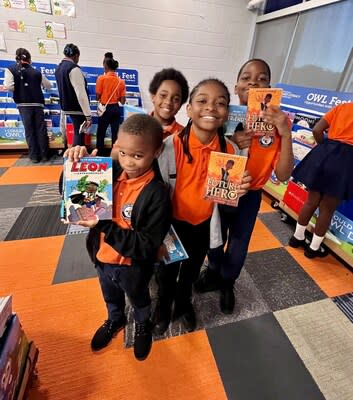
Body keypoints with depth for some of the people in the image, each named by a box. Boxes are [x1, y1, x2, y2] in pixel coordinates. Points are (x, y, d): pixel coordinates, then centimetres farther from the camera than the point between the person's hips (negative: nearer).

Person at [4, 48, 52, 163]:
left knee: (29, 130, 3)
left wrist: (17, 90, 9)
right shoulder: (37, 72, 7)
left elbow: (8, 86, -11)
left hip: (24, 104, -1)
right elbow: (48, 86, 16)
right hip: (38, 104, 1)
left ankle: (34, 156, 4)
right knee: (41, 129, 4)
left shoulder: (11, 69, 2)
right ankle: (44, 155, 7)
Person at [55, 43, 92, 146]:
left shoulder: (59, 68, 12)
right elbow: (81, 94, -22)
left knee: (77, 133, 20)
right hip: (77, 108, -9)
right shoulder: (74, 69, -16)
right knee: (79, 135, -4)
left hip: (67, 107, 9)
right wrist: (88, 115, -23)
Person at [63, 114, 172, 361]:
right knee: (111, 297, 33)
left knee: (139, 299, 28)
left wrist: (105, 226, -34)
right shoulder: (111, 173, -14)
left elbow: (146, 246, -29)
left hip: (132, 265, -4)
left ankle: (143, 325, 61)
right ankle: (115, 320, 66)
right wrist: (78, 163, -19)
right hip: (103, 257, 5)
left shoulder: (157, 193, -29)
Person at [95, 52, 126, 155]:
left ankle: (99, 155, 12)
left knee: (101, 134, 7)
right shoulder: (121, 81, 1)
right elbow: (122, 101, 0)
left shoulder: (101, 78, -9)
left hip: (105, 109, -3)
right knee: (115, 134, 8)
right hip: (116, 109, 3)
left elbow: (98, 96, -6)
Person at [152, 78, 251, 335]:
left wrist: (238, 191, -24)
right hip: (173, 223, -2)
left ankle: (184, 302, 60)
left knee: (192, 270, 28)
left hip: (204, 225, 3)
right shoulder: (170, 146, -24)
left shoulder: (230, 150, -14)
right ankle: (163, 304, 56)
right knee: (167, 270, 23)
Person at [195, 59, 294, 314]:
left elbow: (283, 175, -14)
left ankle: (227, 283, 49)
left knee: (238, 249, 16)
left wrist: (285, 134, -26)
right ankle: (214, 272, 53)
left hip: (249, 196, 0)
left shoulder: (277, 122, -9)